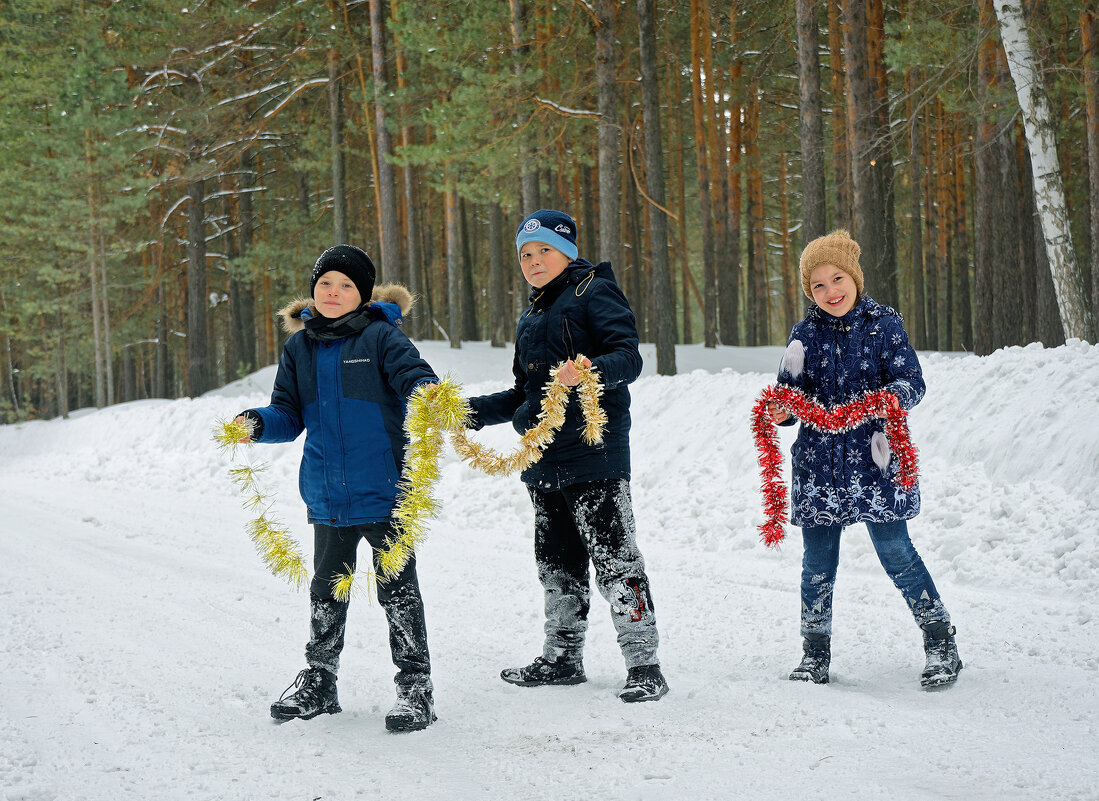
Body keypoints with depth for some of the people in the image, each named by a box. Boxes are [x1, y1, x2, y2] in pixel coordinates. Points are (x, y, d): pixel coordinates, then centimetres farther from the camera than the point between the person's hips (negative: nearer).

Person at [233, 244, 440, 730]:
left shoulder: (380, 336, -4)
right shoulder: (299, 347, 10)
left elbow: (415, 377, -15)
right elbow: (289, 415, 10)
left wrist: (428, 394, -39)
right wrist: (258, 424, -10)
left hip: (384, 491, -5)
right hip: (327, 497, 5)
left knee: (397, 589, -1)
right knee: (326, 590, 17)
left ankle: (415, 687, 7)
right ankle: (318, 682, 30)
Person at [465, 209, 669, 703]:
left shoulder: (593, 293, -4)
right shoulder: (530, 319, 21)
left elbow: (629, 357, -17)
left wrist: (589, 372, -36)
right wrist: (473, 412, 19)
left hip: (593, 457, -8)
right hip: (545, 459, 8)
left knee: (615, 559, -7)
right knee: (557, 563, 14)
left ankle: (644, 665, -3)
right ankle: (562, 657, 25)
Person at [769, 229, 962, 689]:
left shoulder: (884, 325, 0)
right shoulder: (806, 335, 7)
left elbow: (912, 382, -6)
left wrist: (891, 398, -28)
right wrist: (780, 410, -15)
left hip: (875, 460, -3)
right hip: (820, 461, 3)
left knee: (895, 551, -5)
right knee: (817, 562, 6)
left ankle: (941, 643, 10)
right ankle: (815, 654, 20)